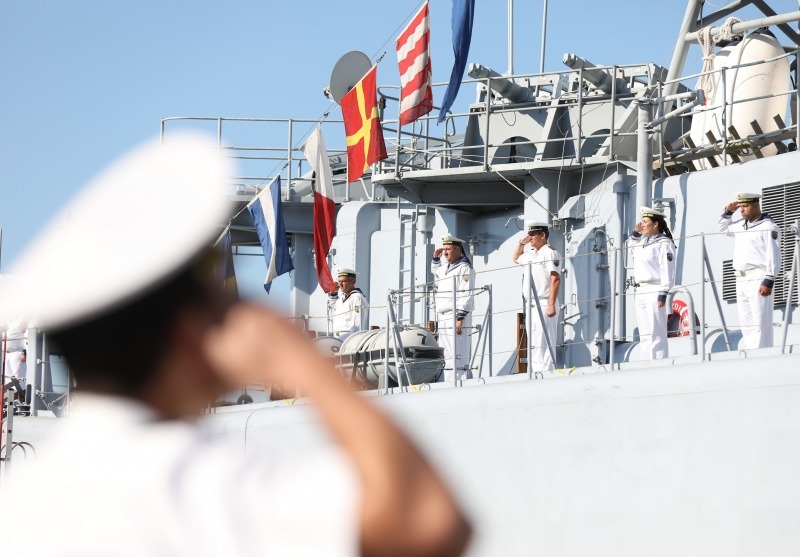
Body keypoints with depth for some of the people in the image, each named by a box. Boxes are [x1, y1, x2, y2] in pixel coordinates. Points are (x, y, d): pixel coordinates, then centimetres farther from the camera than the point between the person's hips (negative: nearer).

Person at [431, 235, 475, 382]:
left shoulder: (464, 268, -8)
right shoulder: (446, 268, 20)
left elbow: (467, 296, -15)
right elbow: (435, 272, 46)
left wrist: (460, 319, -21)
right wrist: (435, 258, 27)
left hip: (456, 317, -10)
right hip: (443, 319, 10)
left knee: (458, 357, -15)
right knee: (447, 358, 9)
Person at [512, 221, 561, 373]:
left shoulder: (549, 252, -9)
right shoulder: (531, 254, 19)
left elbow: (555, 279, -17)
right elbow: (516, 258, 41)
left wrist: (551, 305, -24)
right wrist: (521, 242, 22)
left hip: (543, 306, -10)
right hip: (531, 306, 10)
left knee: (542, 346, -16)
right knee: (532, 346, 11)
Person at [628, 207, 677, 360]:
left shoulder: (664, 243, -7)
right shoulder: (643, 242, 18)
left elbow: (667, 270, -13)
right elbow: (631, 246, 39)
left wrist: (663, 293, -19)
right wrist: (636, 233, 21)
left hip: (654, 290, -9)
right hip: (640, 291, 9)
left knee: (656, 333, -11)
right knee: (644, 334, 9)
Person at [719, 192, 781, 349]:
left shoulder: (768, 227, -7)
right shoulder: (740, 225, 16)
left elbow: (773, 256, -13)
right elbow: (723, 228, 36)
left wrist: (768, 281, -20)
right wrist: (728, 212, 18)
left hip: (758, 279, -8)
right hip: (741, 281, 8)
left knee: (760, 323, -11)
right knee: (746, 324, 7)